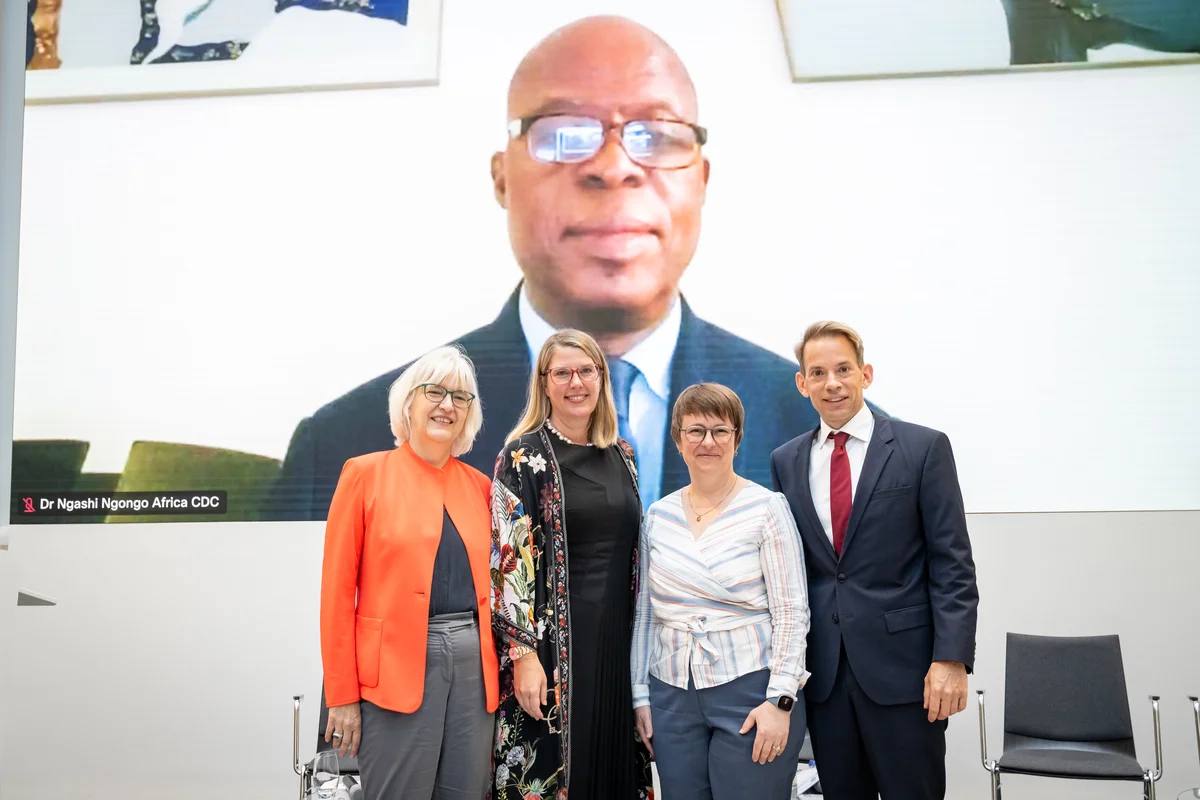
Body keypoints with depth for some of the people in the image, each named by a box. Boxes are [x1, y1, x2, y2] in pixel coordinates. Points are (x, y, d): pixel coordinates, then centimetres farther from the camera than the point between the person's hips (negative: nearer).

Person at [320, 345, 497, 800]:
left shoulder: (479, 485, 11)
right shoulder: (366, 474, -1)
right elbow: (338, 589, -3)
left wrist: (498, 671, 7)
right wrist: (342, 695, -7)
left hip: (474, 664, 4)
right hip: (395, 668, -4)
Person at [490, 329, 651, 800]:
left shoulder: (622, 456, 11)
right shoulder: (524, 457, -6)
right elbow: (509, 561, -11)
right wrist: (524, 653, -17)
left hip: (618, 639, 5)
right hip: (553, 642, -5)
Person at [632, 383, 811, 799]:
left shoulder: (767, 507, -5)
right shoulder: (657, 515, 7)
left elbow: (792, 612, -7)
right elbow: (646, 612, 11)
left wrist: (780, 700, -13)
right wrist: (641, 695, 10)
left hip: (751, 692, -4)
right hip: (672, 697, 4)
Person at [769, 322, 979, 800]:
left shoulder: (923, 448, -2)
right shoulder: (786, 462, 8)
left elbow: (952, 563, -5)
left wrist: (952, 658, -13)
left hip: (903, 667, -3)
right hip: (822, 671, 3)